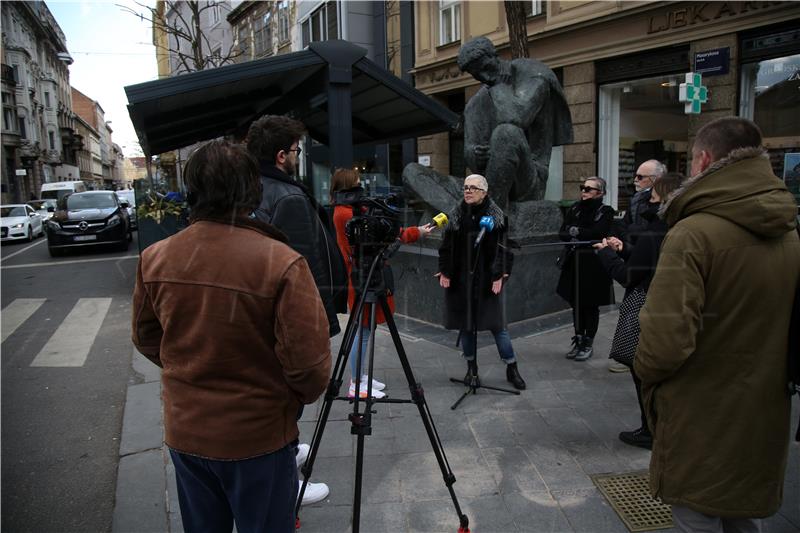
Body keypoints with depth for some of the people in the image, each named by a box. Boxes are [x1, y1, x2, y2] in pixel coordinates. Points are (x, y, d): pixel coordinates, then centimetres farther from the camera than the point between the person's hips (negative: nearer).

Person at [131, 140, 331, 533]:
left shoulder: (155, 258, -9)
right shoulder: (281, 262, -25)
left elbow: (146, 340, 5)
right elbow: (309, 363, -23)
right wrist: (300, 397, -1)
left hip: (183, 431, 5)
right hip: (257, 437, -4)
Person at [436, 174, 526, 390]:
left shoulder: (496, 216, -3)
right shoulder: (456, 215, 6)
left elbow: (503, 247, -5)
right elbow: (446, 246, 8)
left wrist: (500, 275, -12)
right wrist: (444, 272, 2)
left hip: (487, 279, -3)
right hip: (460, 279, 3)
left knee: (497, 324, 1)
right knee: (465, 323, 9)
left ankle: (512, 368, 15)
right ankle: (471, 366, 25)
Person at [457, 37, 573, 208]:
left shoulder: (533, 77, 0)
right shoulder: (475, 104, 14)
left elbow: (517, 117, -21)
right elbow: (469, 155, 8)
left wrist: (498, 86, -4)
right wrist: (475, 155, -16)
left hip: (529, 183, -6)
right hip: (491, 184, 6)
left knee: (507, 132, -34)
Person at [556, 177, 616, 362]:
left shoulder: (606, 211, -5)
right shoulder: (575, 209, 8)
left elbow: (598, 233, -19)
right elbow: (562, 233, 2)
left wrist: (576, 232, -9)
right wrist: (584, 235, -13)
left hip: (594, 265, -4)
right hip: (574, 263, 4)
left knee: (591, 305, 6)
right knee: (576, 304, 10)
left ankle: (588, 344, 17)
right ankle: (578, 341, 22)